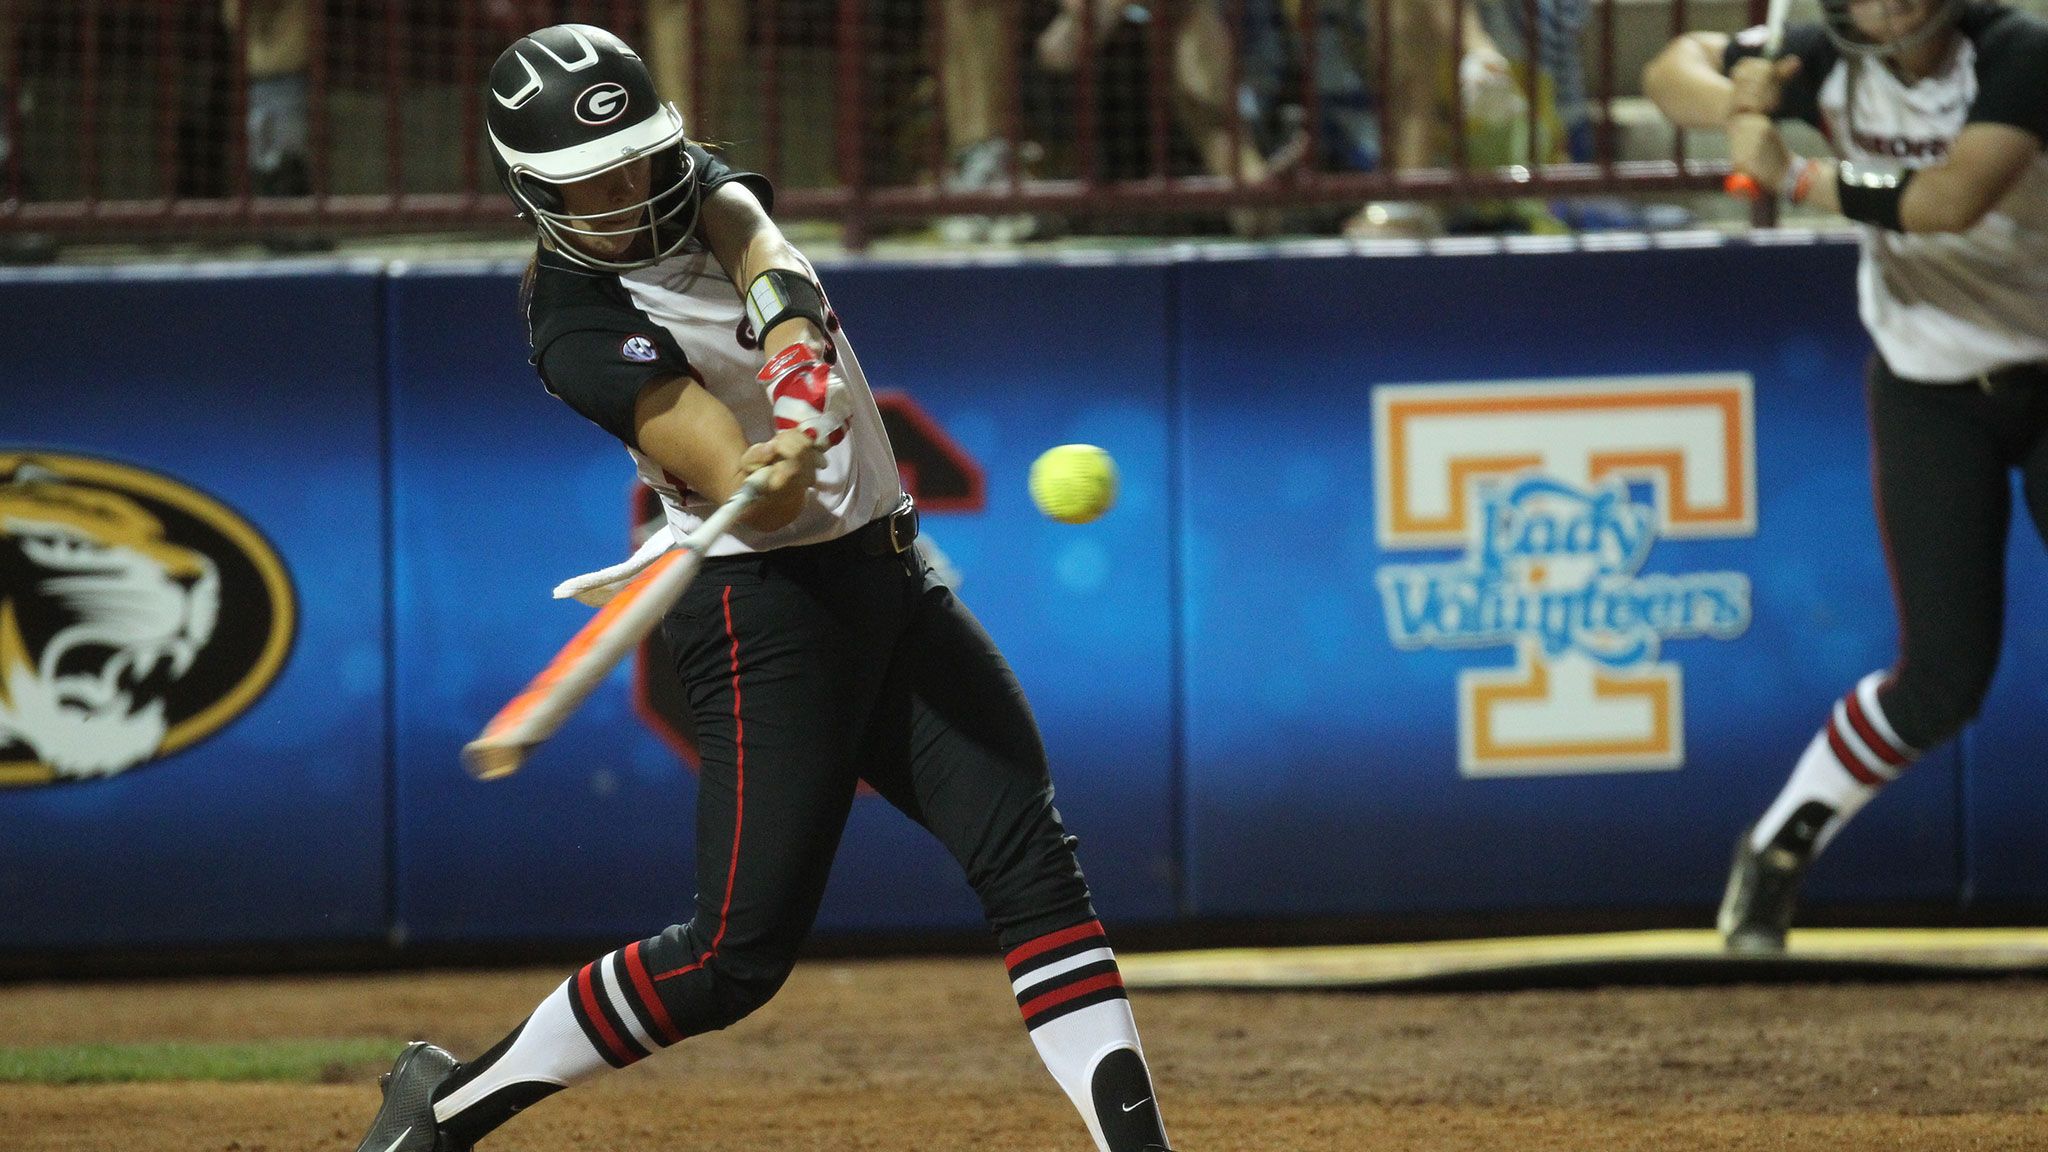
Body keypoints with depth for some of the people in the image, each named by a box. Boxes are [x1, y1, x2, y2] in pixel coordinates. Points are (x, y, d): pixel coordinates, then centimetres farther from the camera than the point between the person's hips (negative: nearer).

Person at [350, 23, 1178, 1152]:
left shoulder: (699, 186, 6)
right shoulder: (580, 329, -14)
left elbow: (767, 262, -17)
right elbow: (741, 488, -24)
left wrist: (801, 374, -38)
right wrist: (767, 481, -48)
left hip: (886, 578, 7)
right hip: (767, 604, -7)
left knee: (1028, 857, -6)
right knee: (739, 952, -9)